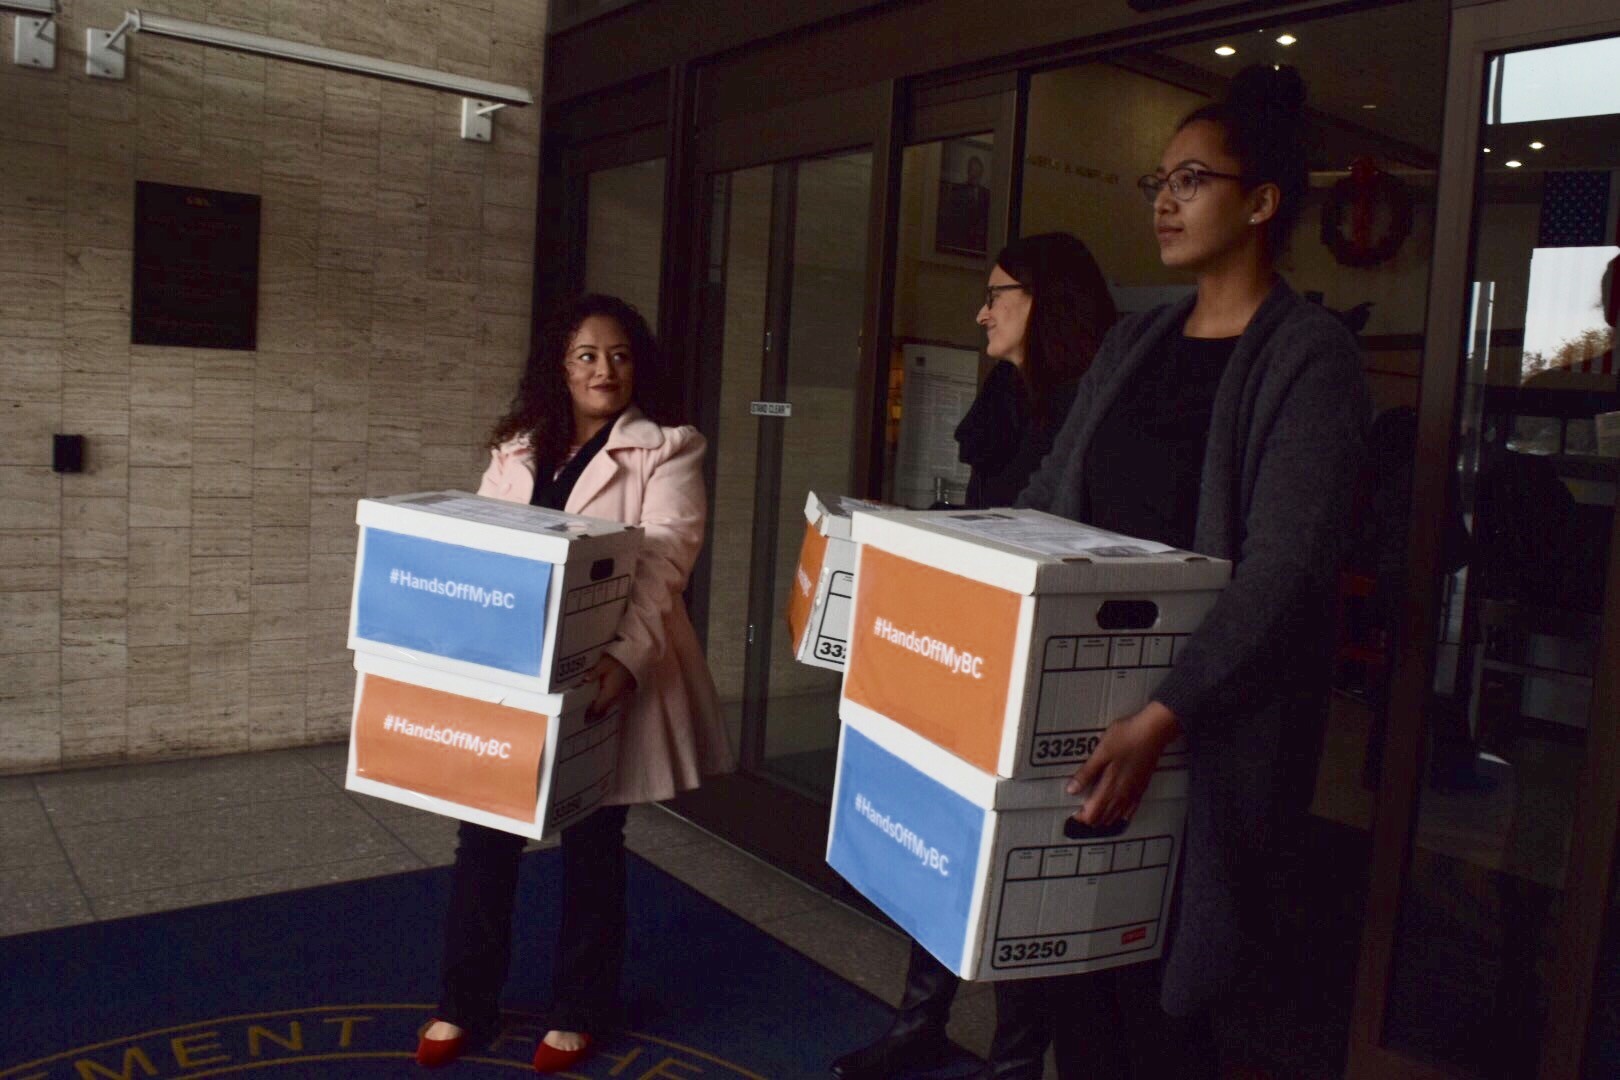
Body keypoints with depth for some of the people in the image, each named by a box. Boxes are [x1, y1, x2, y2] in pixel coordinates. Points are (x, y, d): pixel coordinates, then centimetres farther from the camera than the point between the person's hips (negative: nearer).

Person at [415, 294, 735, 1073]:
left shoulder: (667, 452, -4)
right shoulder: (514, 450, 12)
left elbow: (663, 562, -16)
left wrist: (626, 658, -31)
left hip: (598, 677, -4)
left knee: (591, 848, 9)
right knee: (484, 839, 9)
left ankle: (578, 1012, 28)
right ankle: (465, 1004, 28)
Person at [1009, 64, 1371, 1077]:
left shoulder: (1309, 354, -8)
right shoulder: (1133, 343, 14)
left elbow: (1282, 569, -18)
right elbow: (1043, 500, 17)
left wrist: (1162, 717, -27)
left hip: (1211, 721, -6)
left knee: (1156, 995, 1)